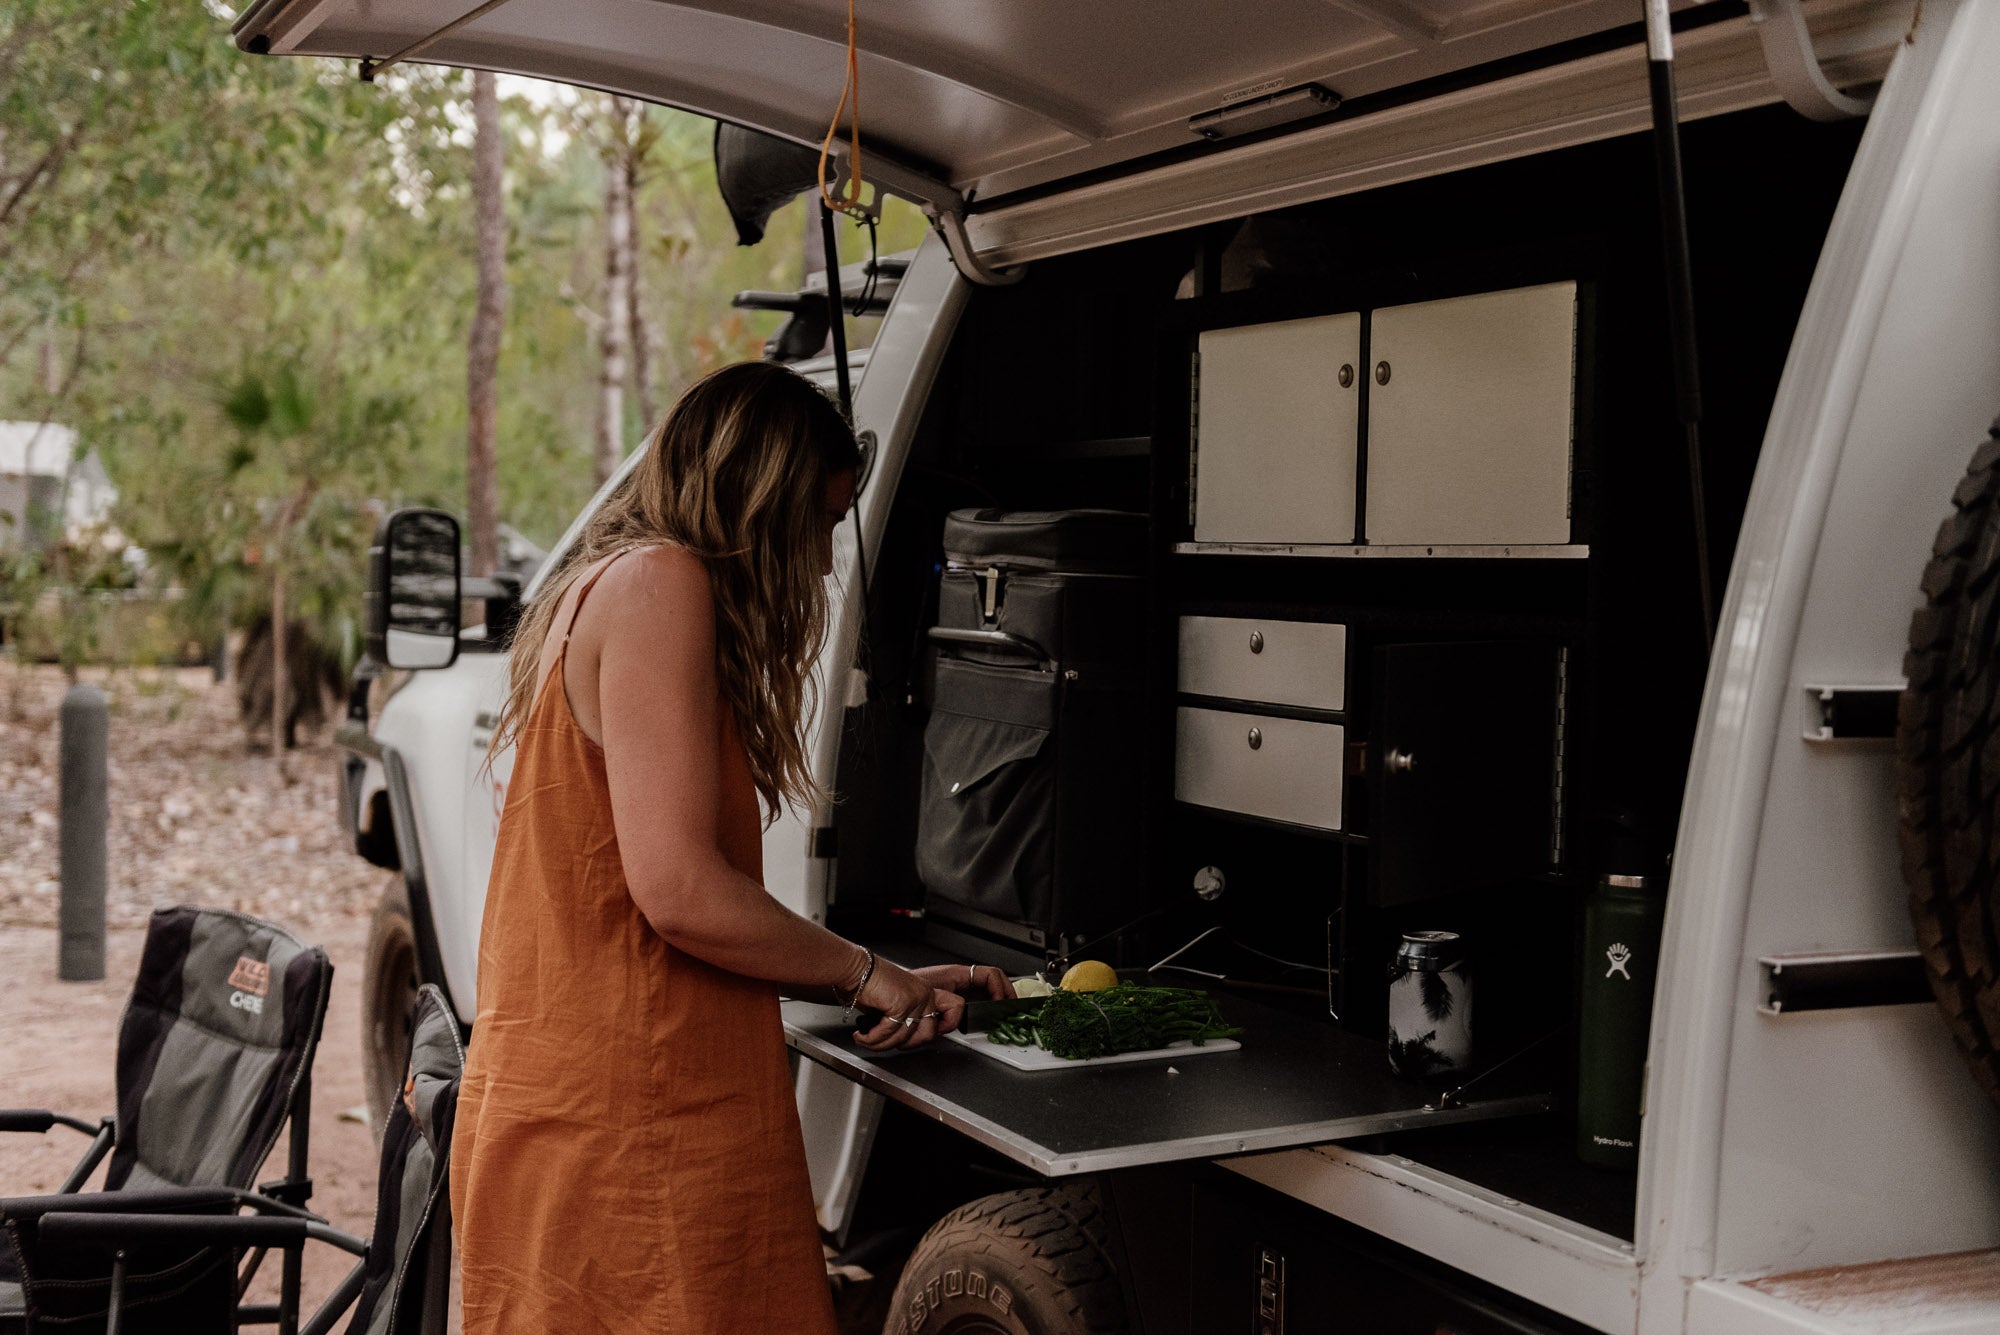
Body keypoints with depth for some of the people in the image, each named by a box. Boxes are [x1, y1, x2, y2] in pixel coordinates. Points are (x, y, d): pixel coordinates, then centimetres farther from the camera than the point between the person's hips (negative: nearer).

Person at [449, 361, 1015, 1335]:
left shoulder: (598, 589, 18)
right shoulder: (662, 582, -12)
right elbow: (681, 891, -20)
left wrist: (892, 987, 14)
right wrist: (864, 972, -5)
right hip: (627, 1136, -10)